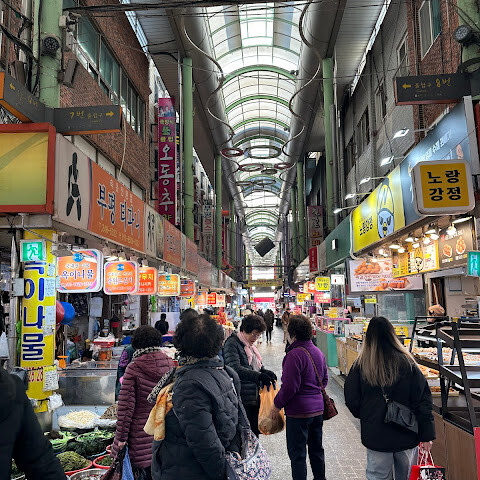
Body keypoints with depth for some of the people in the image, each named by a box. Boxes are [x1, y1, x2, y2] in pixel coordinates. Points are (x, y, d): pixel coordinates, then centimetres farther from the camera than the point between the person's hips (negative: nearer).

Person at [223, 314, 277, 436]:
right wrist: (258, 376, -29)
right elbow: (235, 368, -24)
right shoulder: (232, 344, -12)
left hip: (255, 397, 8)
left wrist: (266, 372, -1)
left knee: (255, 430, 14)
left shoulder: (250, 345, 16)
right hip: (242, 399, -8)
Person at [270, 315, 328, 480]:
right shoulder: (318, 352, 4)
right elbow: (325, 380, 15)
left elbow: (289, 387, -21)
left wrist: (277, 404, -8)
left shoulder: (294, 355, -21)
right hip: (318, 409, 8)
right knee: (316, 448, 22)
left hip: (298, 411, -8)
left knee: (297, 453, 4)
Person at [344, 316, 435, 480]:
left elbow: (351, 401, -5)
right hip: (406, 436, 1)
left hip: (375, 436, -1)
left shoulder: (361, 365, -11)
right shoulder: (407, 363, -9)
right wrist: (427, 435, 1)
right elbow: (423, 401, -7)